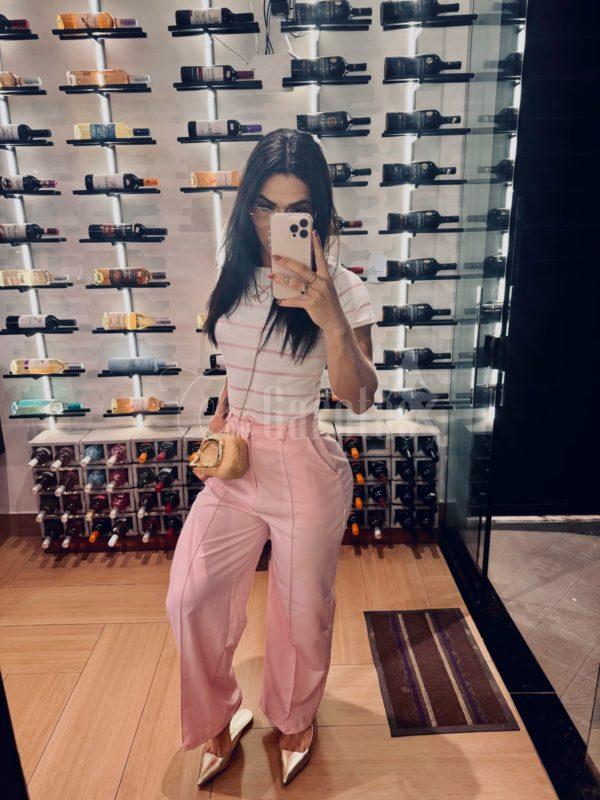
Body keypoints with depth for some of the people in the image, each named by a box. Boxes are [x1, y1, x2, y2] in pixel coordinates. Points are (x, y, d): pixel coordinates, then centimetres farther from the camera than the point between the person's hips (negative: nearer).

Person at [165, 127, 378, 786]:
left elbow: (357, 397, -21)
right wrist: (219, 419, 8)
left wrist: (329, 317, -34)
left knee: (302, 607, 13)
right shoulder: (235, 277, 3)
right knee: (190, 599, 5)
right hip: (234, 461, 5)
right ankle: (219, 717, 35)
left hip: (306, 468, -4)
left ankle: (294, 718, 46)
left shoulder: (340, 289, -11)